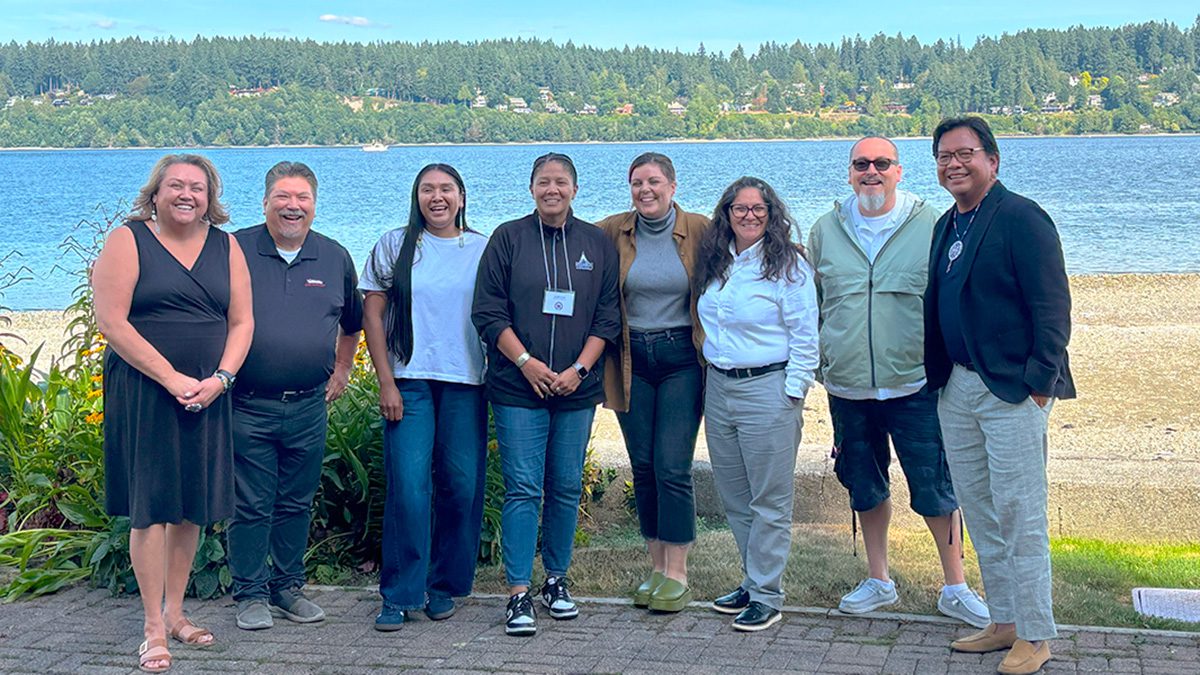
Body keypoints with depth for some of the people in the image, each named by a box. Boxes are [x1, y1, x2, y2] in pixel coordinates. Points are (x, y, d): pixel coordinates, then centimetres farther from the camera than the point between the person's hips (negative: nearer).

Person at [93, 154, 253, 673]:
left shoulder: (226, 247, 10)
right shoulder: (128, 241, -3)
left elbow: (241, 321, 9)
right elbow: (111, 321, -11)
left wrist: (220, 378, -8)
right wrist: (172, 378, -16)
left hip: (207, 394, 4)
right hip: (143, 391, -4)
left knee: (193, 505, 8)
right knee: (150, 504, -3)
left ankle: (175, 611, 22)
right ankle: (153, 626, 5)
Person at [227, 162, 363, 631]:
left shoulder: (335, 258, 9)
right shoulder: (236, 250, -3)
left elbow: (352, 323, 24)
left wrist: (341, 372, 19)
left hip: (309, 407, 3)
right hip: (249, 406, -3)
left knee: (297, 504, 13)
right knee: (251, 505, 2)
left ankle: (288, 587, 25)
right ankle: (251, 594, 14)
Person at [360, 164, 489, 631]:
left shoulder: (483, 249, 8)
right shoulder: (395, 246, 6)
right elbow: (373, 316, 4)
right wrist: (386, 382, -4)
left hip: (466, 383, 2)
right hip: (409, 382, -1)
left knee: (461, 485, 2)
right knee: (408, 487, -8)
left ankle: (444, 585, 18)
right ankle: (400, 595, 1)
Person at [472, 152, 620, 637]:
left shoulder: (598, 244, 9)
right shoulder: (508, 238, 3)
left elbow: (608, 317, 7)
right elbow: (488, 312, -1)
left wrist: (580, 368, -6)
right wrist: (526, 362, -10)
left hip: (576, 388, 2)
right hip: (518, 388, -2)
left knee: (566, 487, 8)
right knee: (523, 488, -5)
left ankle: (557, 580, 21)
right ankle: (518, 593, -3)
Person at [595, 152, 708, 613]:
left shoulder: (699, 231, -3)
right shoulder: (613, 232, 1)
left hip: (681, 358, -2)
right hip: (632, 361, 3)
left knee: (673, 467, -7)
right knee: (643, 467, 7)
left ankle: (677, 574, 3)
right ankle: (657, 568, 18)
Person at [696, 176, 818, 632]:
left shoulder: (788, 265, -7)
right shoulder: (714, 265, 11)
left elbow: (805, 337, -8)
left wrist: (792, 393, -12)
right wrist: (714, 372, 15)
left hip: (767, 390, -6)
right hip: (719, 388, 7)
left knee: (769, 500, 0)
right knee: (734, 499, 12)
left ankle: (766, 595, 7)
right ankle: (752, 581, 25)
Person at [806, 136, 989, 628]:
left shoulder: (929, 227, -2)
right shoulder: (825, 231, 6)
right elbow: (810, 305, 15)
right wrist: (816, 362, 9)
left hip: (915, 385, -3)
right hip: (847, 389, 3)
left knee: (935, 490, 0)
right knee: (866, 489, 15)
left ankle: (955, 588, 15)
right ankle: (878, 582, 30)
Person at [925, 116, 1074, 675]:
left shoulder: (1021, 218, -11)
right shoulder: (947, 226, 14)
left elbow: (1052, 305, -15)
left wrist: (1040, 382, -18)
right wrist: (938, 376, 13)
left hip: (1013, 391, -8)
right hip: (957, 387, 8)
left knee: (1019, 515, -2)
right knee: (979, 512, 14)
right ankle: (1003, 622, 26)